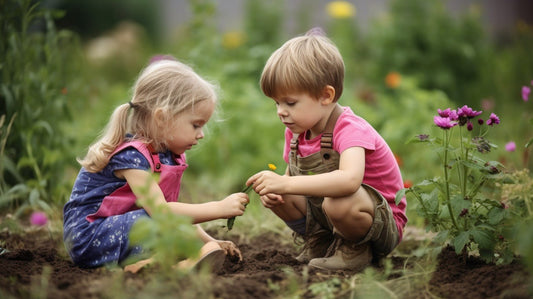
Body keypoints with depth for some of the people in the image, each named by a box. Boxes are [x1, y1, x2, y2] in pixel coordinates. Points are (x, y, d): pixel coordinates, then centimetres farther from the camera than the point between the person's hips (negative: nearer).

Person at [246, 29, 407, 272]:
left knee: (339, 202, -39)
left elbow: (349, 179, -47)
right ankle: (320, 242, 10)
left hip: (383, 225, -8)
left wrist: (286, 184, -51)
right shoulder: (296, 132, 0)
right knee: (273, 195, -6)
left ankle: (356, 249, -8)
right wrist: (271, 190, -13)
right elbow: (291, 176, 13)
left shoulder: (350, 130, -26)